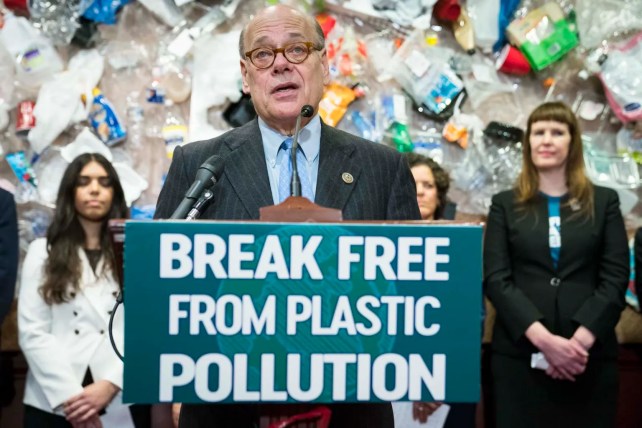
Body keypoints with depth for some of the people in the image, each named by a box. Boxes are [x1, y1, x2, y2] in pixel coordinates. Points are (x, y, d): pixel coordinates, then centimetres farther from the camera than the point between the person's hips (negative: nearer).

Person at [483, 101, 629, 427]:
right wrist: (542, 338, -14)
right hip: (520, 353, 0)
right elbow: (495, 278, -1)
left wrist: (582, 339, -13)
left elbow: (616, 277, 2)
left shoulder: (604, 202, 10)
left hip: (590, 355, 0)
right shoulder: (505, 204, 9)